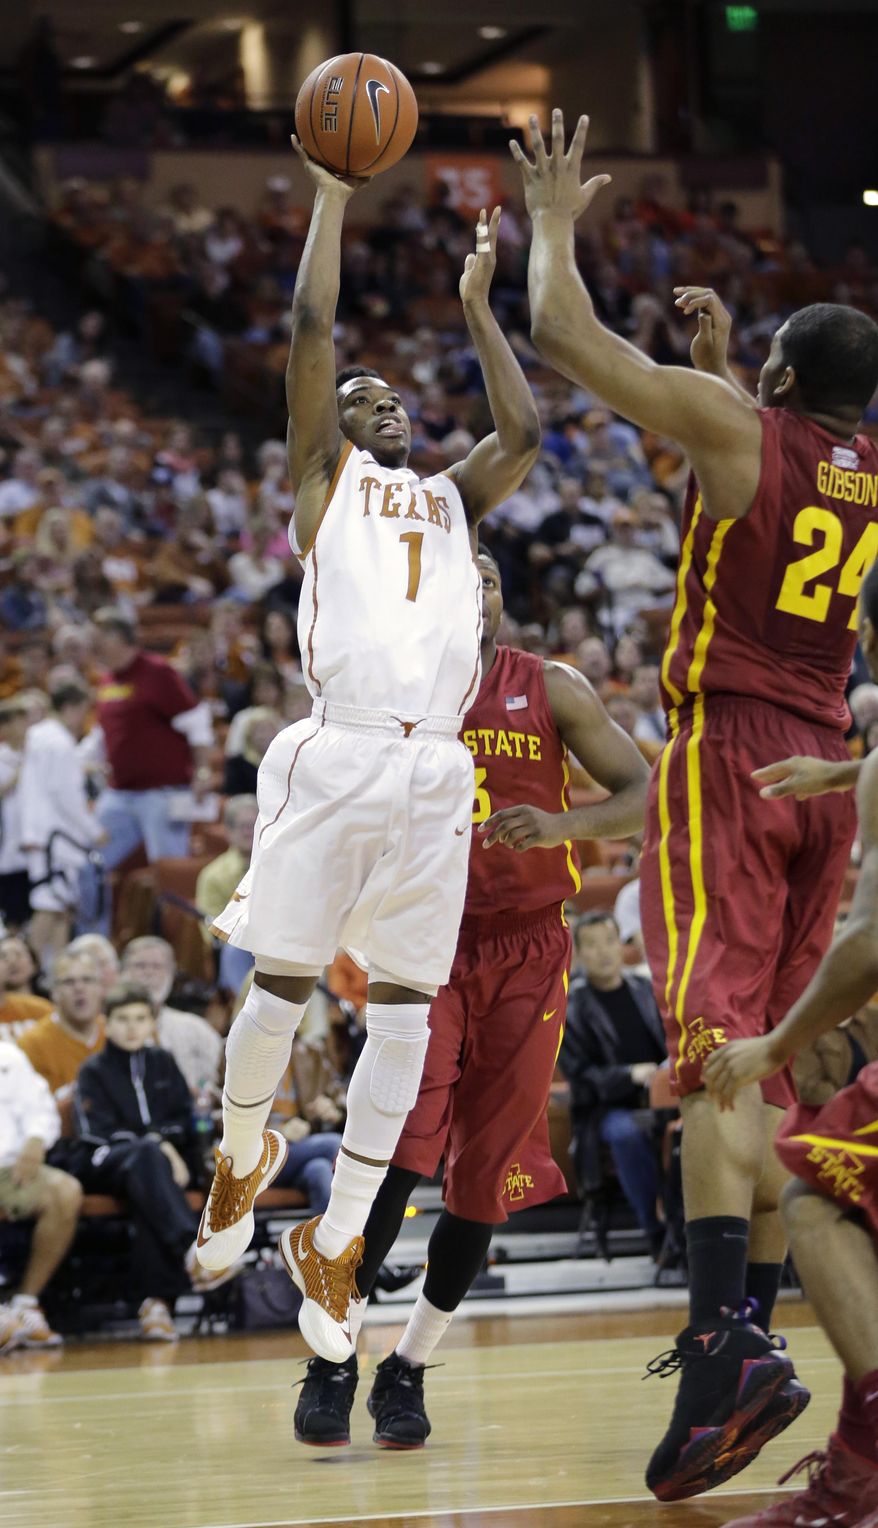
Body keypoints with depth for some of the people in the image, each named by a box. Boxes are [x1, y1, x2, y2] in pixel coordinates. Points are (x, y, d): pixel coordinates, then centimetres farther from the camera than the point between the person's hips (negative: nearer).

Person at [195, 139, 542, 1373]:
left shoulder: (453, 499, 26)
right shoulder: (324, 474, 14)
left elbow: (526, 431, 12)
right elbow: (312, 325, 5)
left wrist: (477, 307, 21)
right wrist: (334, 187, 10)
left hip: (435, 773, 4)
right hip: (339, 756, -4)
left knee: (404, 1013, 0)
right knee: (283, 988, -1)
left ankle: (332, 1243, 9)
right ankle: (243, 1157, 27)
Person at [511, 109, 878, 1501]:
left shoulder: (734, 427, -6)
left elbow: (562, 334, -2)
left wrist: (555, 220, 14)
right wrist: (719, 361, 38)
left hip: (729, 752, -6)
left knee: (716, 1044, -16)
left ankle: (727, 1351, -29)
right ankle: (746, 1328, 15)